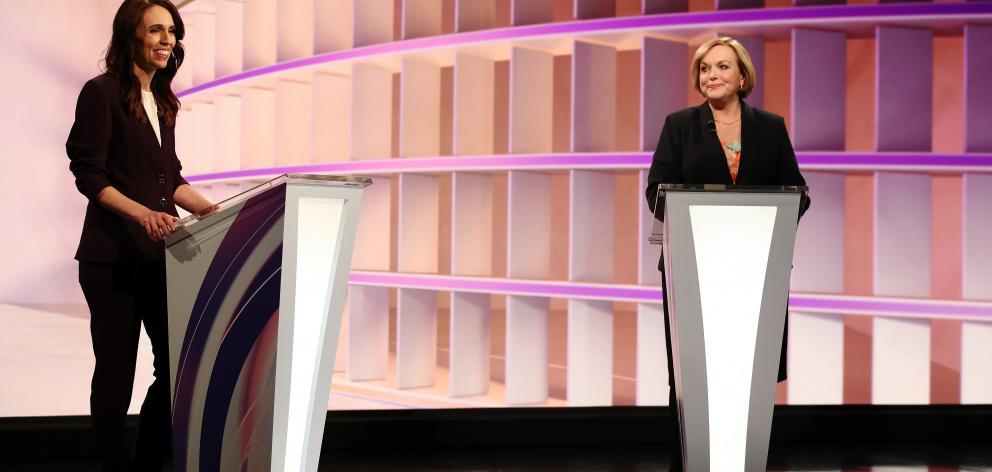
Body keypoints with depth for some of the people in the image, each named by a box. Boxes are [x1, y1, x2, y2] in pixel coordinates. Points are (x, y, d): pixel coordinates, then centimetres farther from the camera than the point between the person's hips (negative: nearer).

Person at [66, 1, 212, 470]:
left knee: (176, 364, 6)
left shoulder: (162, 101, 15)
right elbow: (88, 174, -13)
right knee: (116, 372, 1)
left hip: (159, 255, 7)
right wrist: (143, 213, -26)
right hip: (112, 257, -7)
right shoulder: (101, 93, -6)